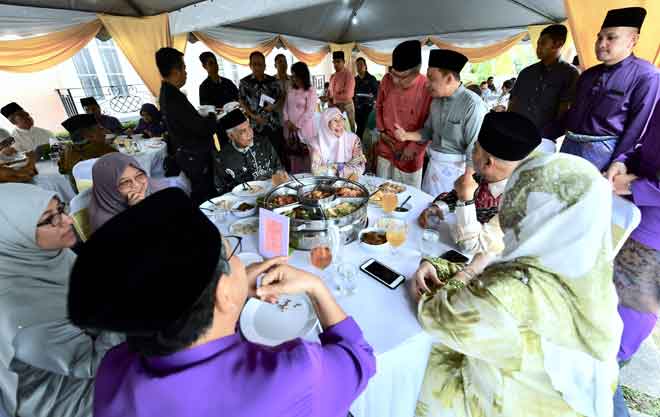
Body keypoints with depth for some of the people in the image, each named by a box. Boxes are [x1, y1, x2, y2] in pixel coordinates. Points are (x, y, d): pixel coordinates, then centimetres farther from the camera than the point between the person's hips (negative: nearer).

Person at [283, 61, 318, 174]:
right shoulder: (290, 90, 11)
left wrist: (297, 125, -12)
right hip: (290, 129, 6)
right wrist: (287, 121, -4)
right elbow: (285, 107, 11)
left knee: (306, 159, -1)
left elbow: (309, 112, -14)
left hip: (304, 129, -5)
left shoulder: (311, 92, -7)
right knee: (293, 156, 11)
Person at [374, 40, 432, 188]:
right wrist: (382, 131, 3)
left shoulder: (428, 88, -20)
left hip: (409, 154, -4)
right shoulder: (387, 80, -6)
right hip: (385, 148, 4)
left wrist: (414, 147, -14)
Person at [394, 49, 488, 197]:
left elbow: (475, 151, -19)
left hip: (456, 168, -6)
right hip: (433, 164, 7)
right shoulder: (436, 100, 5)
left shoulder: (473, 105, -19)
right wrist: (406, 135, 0)